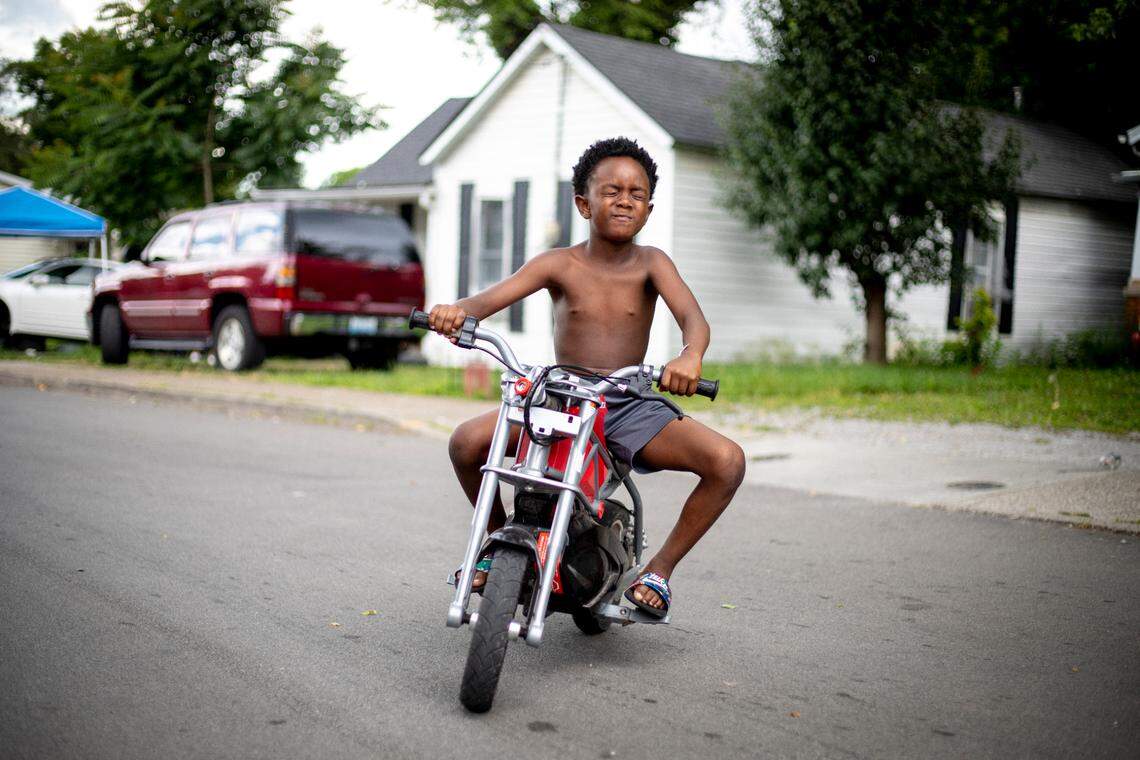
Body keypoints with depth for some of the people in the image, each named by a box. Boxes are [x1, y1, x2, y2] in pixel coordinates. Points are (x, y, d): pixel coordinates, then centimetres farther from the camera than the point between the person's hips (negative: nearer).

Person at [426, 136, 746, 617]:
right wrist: (458, 310, -38)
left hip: (630, 406, 0)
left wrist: (690, 355, -43)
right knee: (467, 442, -23)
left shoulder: (651, 263, -2)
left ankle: (660, 567, -2)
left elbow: (692, 316, -18)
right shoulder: (558, 265, -1)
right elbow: (494, 297, -14)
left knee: (728, 461, -22)